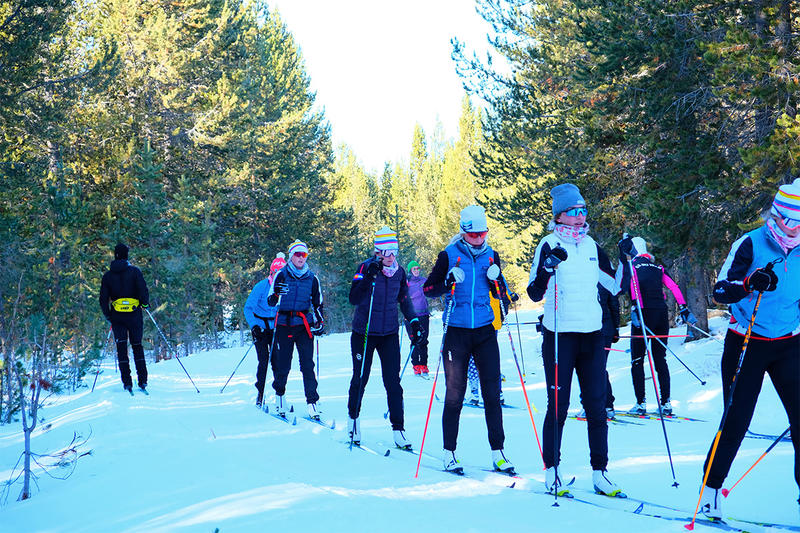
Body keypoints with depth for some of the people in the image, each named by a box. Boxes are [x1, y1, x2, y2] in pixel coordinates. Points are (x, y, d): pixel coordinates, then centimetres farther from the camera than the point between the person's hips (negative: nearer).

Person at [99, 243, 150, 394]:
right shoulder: (134, 271, -3)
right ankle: (142, 381, 3)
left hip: (117, 316, 1)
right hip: (134, 314, -1)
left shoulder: (107, 276, 5)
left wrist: (108, 315, 15)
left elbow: (103, 299, 5)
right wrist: (145, 303, 6)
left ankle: (127, 382, -4)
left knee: (121, 348, 4)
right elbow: (143, 289, -12)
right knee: (137, 346, 9)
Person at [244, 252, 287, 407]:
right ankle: (260, 394, 2)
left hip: (276, 328, 2)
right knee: (263, 360, -10)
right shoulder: (261, 287, -14)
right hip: (260, 327, -2)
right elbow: (248, 309, -14)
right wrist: (254, 326, -26)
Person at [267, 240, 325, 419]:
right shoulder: (281, 276, 2)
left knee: (307, 364, -6)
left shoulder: (312, 278, 9)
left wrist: (320, 322, 7)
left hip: (304, 325, 1)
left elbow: (317, 303, 18)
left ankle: (312, 402, -6)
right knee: (282, 364, 1)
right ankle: (279, 395, 25)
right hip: (284, 325, -1)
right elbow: (270, 302, 1)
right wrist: (276, 294, -20)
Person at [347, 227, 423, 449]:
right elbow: (353, 299, -21)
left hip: (389, 334, 3)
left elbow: (404, 299, 16)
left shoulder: (399, 271, 2)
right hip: (364, 333, -2)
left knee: (393, 382, -3)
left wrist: (413, 322, 5)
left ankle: (398, 429, 0)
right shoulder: (365, 268, -11)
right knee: (360, 379, 10)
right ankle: (353, 418, 32)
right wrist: (368, 278, -32)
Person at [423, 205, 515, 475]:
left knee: (492, 394, 0)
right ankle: (449, 453, 11)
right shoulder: (449, 255, -1)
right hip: (457, 331, -2)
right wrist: (448, 283, -18)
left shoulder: (491, 256, 8)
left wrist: (496, 279, -6)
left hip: (485, 331, 2)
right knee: (454, 395, 0)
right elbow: (428, 289, 0)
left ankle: (498, 452, 6)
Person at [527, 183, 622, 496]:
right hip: (559, 336, -4)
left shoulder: (591, 246, 12)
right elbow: (535, 294, -11)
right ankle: (551, 471, 12)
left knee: (597, 406, 3)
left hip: (592, 335, 4)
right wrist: (548, 267, -27)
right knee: (558, 406, 1)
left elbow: (615, 287, 19)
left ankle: (599, 472, 9)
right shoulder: (550, 245, -3)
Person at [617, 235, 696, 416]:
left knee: (637, 360, 2)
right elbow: (674, 288, 9)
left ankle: (640, 403, -3)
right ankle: (666, 403, 9)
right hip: (662, 314, 5)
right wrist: (684, 309, 9)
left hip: (644, 313, -5)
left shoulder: (631, 264, 1)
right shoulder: (658, 267, 16)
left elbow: (632, 285, -16)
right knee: (660, 359, 11)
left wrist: (634, 308, -24)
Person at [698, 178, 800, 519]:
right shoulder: (750, 244, -9)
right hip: (746, 345, -4)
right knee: (736, 422, -1)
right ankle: (711, 488, 15)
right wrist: (750, 282, -30)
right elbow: (720, 291, -13)